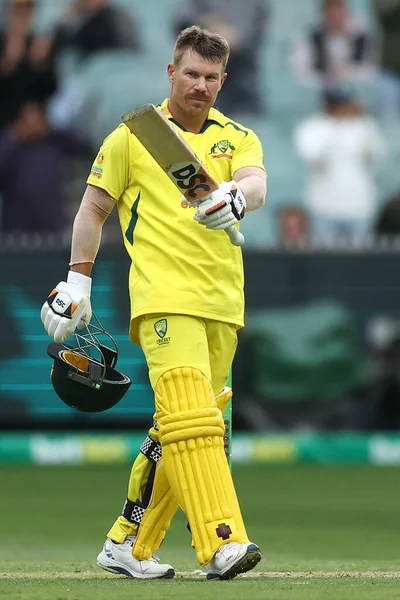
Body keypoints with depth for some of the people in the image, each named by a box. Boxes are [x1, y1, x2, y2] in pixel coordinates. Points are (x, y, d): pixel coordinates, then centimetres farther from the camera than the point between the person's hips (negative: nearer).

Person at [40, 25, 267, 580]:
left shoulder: (238, 138, 13)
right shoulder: (133, 135, 8)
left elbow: (256, 182, -8)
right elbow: (94, 208, 14)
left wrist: (236, 197, -31)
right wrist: (77, 280, 8)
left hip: (223, 302, 4)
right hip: (164, 296, -4)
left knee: (177, 433, 7)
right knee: (189, 414, -20)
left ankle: (129, 544, 19)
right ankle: (222, 544, -31)